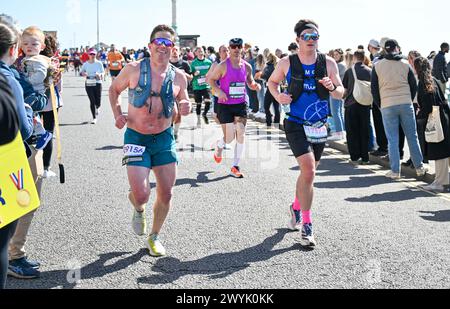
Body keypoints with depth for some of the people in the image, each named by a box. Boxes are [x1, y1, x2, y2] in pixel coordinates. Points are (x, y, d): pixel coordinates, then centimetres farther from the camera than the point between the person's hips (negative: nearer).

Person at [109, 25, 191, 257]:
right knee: (140, 194, -13)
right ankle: (139, 210, 27)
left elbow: (184, 105, 14)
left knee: (166, 194, 5)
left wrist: (185, 109, -10)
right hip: (136, 138, -3)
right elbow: (114, 90, 10)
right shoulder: (134, 70, -6)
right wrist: (118, 115, -3)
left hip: (165, 138, 3)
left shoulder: (179, 77, 1)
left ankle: (154, 237, 30)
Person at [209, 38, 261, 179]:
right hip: (225, 105, -3)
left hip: (241, 104, 3)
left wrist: (255, 85, -4)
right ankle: (219, 146, 34)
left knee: (241, 134, -5)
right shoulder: (223, 66, -9)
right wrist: (219, 91, -16)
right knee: (229, 138, -5)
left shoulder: (247, 66, 4)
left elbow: (250, 81, 18)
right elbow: (211, 79, 0)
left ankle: (235, 166, 6)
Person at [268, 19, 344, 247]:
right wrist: (278, 96, -5)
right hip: (296, 125, -3)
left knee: (308, 172, 16)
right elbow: (272, 81, 15)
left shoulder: (328, 63, 2)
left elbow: (341, 93, 2)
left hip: (319, 126, 4)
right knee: (308, 170, -19)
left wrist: (332, 87, -20)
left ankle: (296, 207, 44)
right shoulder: (287, 63, -1)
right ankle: (306, 225, -9)